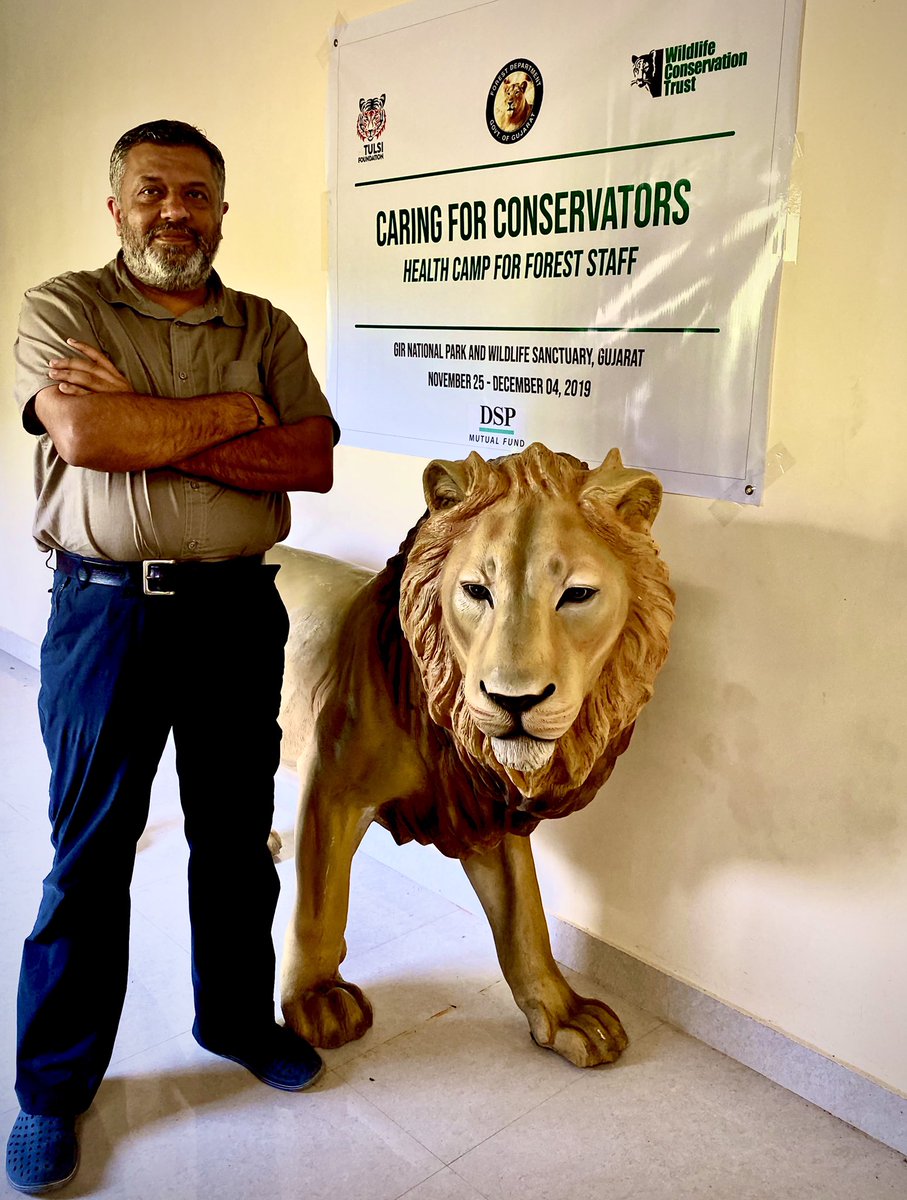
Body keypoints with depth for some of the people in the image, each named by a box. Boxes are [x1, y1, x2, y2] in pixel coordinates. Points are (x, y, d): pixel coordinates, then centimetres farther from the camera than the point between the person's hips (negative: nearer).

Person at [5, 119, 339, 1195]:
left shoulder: (267, 329, 8)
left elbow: (312, 462, -6)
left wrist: (146, 431, -14)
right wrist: (228, 411, -10)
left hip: (238, 609, 3)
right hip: (106, 610, -2)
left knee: (236, 834, 14)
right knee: (89, 853, 7)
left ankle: (237, 1014, 37)